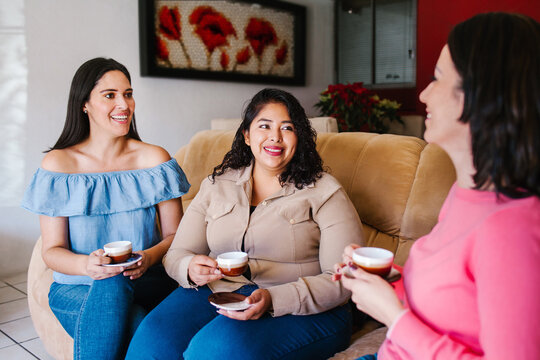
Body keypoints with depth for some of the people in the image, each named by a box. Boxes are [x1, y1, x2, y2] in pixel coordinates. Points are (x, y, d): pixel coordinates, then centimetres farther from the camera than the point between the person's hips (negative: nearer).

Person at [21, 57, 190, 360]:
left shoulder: (154, 159, 2)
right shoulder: (59, 163, 0)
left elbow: (175, 233, 3)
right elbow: (52, 250, -1)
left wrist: (150, 257, -19)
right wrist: (85, 264, -24)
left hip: (146, 282, 1)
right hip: (75, 287, 0)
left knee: (112, 286, -36)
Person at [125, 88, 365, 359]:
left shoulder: (324, 192, 0)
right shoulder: (215, 186, 12)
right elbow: (176, 254, 12)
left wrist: (273, 299, -22)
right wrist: (191, 270, -14)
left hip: (300, 310, -2)